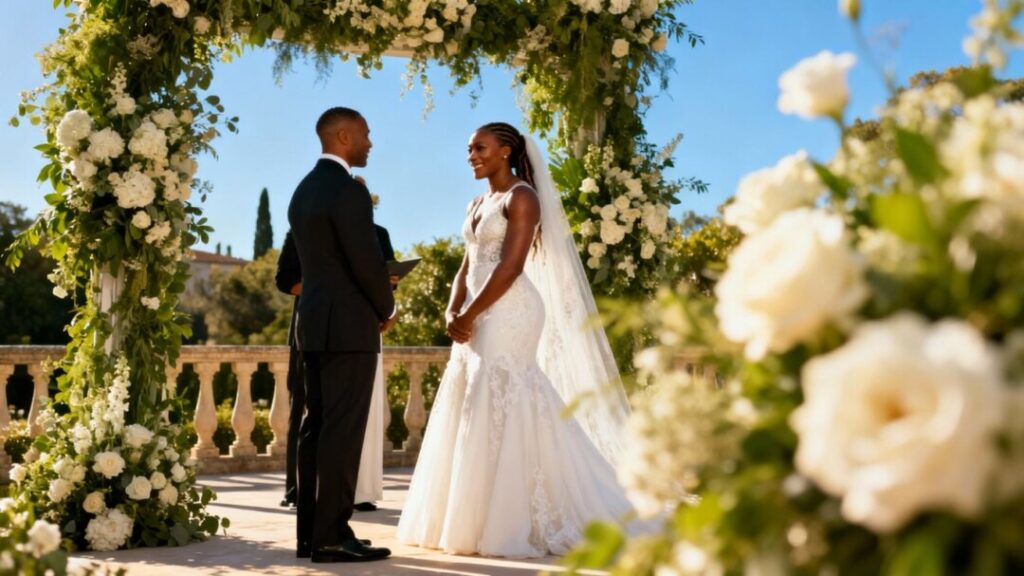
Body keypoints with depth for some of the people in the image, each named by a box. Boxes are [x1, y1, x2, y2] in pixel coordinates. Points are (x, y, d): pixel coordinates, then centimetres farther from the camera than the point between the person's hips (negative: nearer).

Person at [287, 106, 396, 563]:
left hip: (314, 321, 9)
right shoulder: (348, 189, -13)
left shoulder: (303, 190, 15)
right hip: (348, 324, -9)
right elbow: (368, 261, -17)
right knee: (343, 430, -6)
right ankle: (331, 535, -4)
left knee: (317, 426, 9)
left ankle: (310, 532, 13)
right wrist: (387, 309, 0)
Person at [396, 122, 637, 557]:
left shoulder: (522, 197, -7)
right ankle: (479, 521, 17)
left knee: (501, 410, -9)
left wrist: (468, 317, -14)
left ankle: (509, 525, -2)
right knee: (476, 412, 9)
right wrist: (453, 313, -1)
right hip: (480, 317, 9)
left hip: (509, 314, -9)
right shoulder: (477, 205, 19)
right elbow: (467, 267, 16)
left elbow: (510, 268, -16)